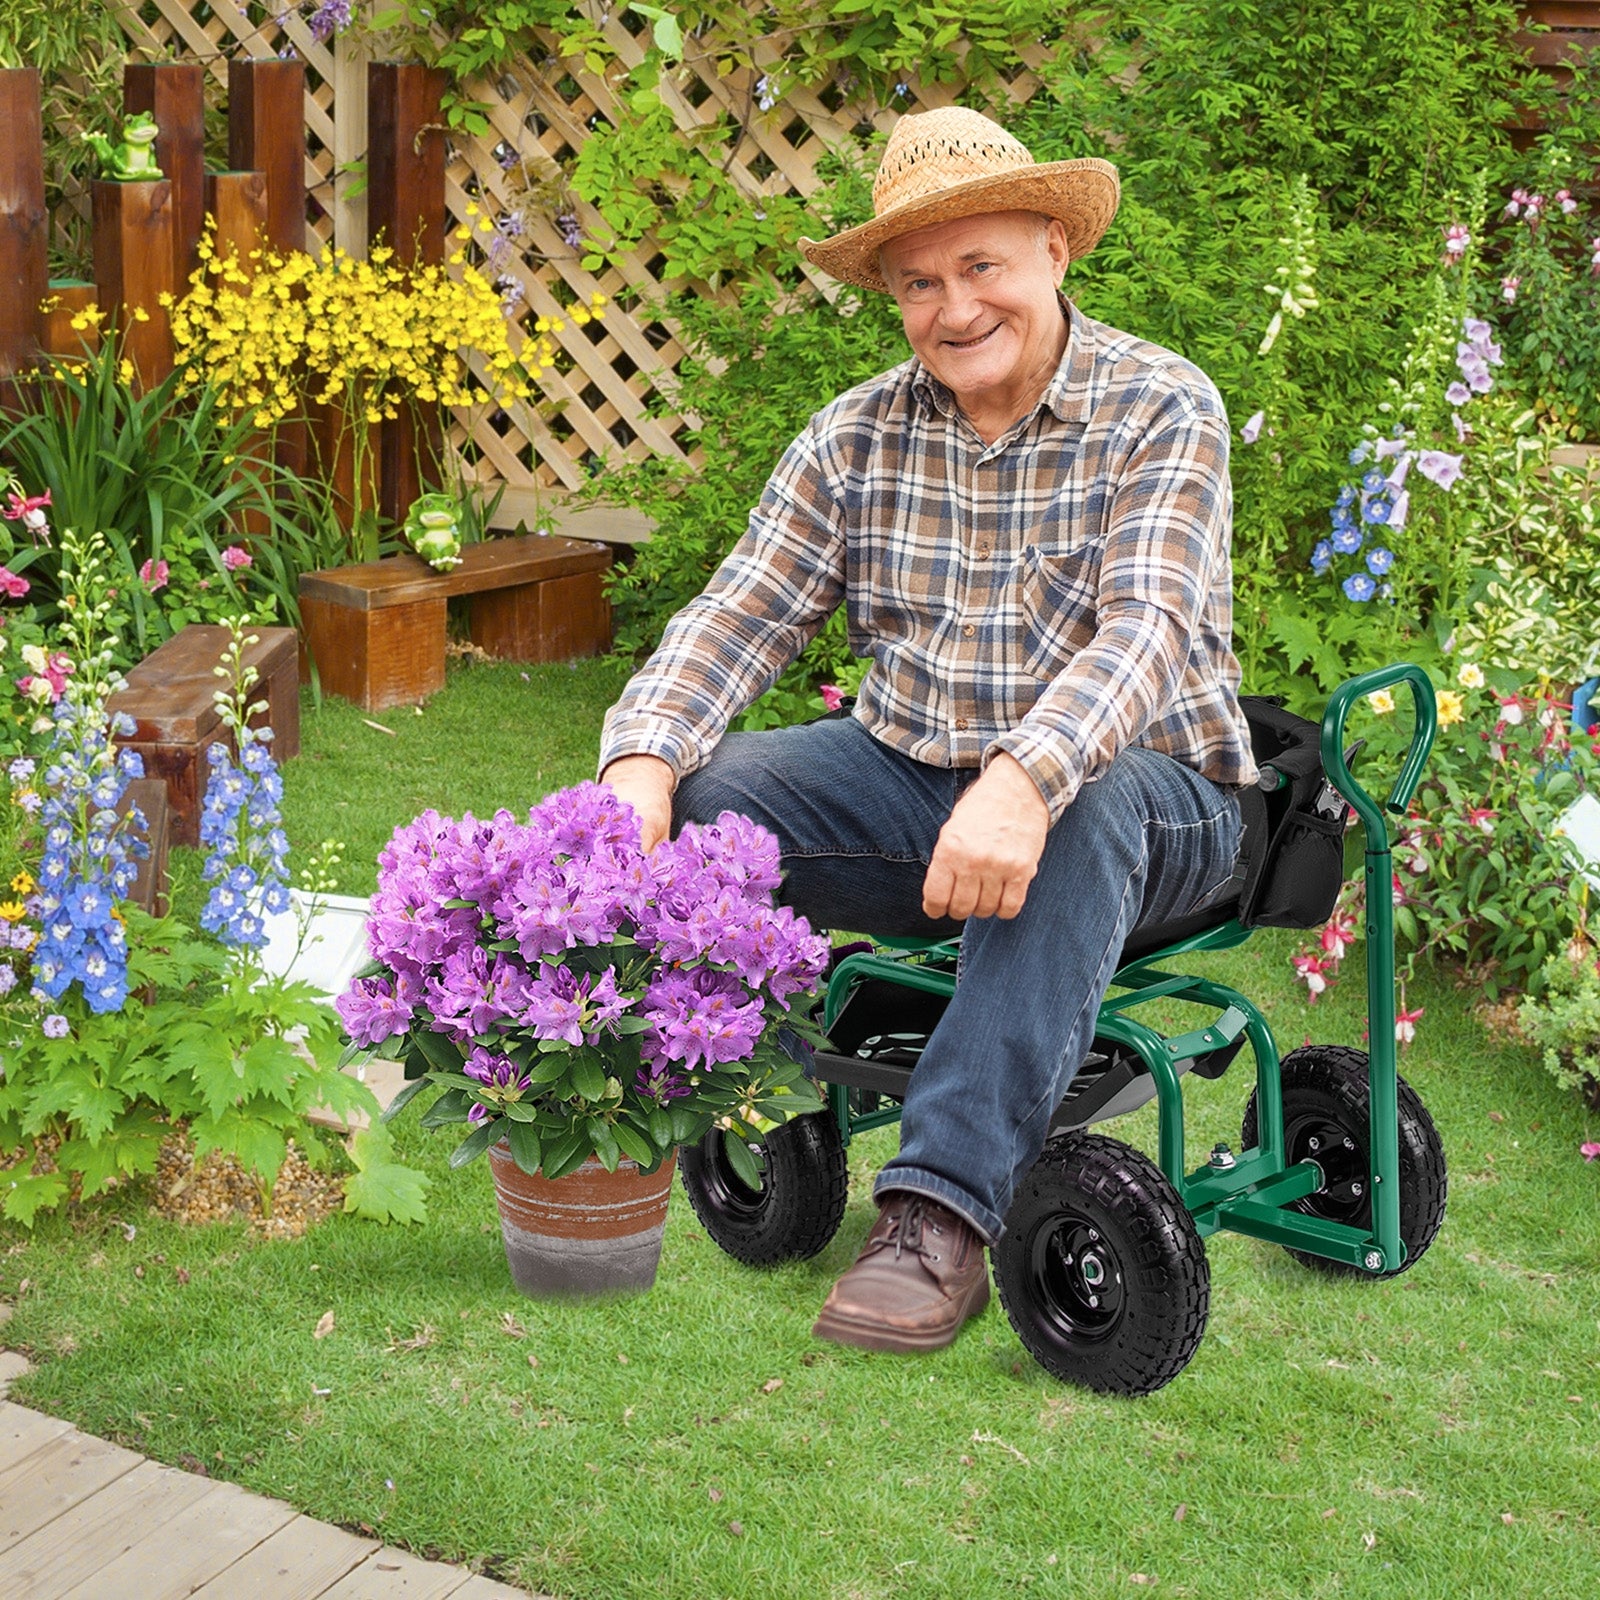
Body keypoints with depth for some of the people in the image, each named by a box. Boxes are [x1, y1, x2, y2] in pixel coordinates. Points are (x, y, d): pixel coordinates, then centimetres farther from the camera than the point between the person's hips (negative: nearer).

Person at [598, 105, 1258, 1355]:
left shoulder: (1164, 410, -9)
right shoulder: (859, 435, 3)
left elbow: (1146, 625, -24)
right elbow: (743, 612, -4)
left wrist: (1024, 781, -43)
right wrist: (642, 764, -24)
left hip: (1146, 792, -4)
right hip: (912, 776, 4)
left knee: (1079, 819, -38)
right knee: (702, 796, -19)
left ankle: (946, 1213, -39)